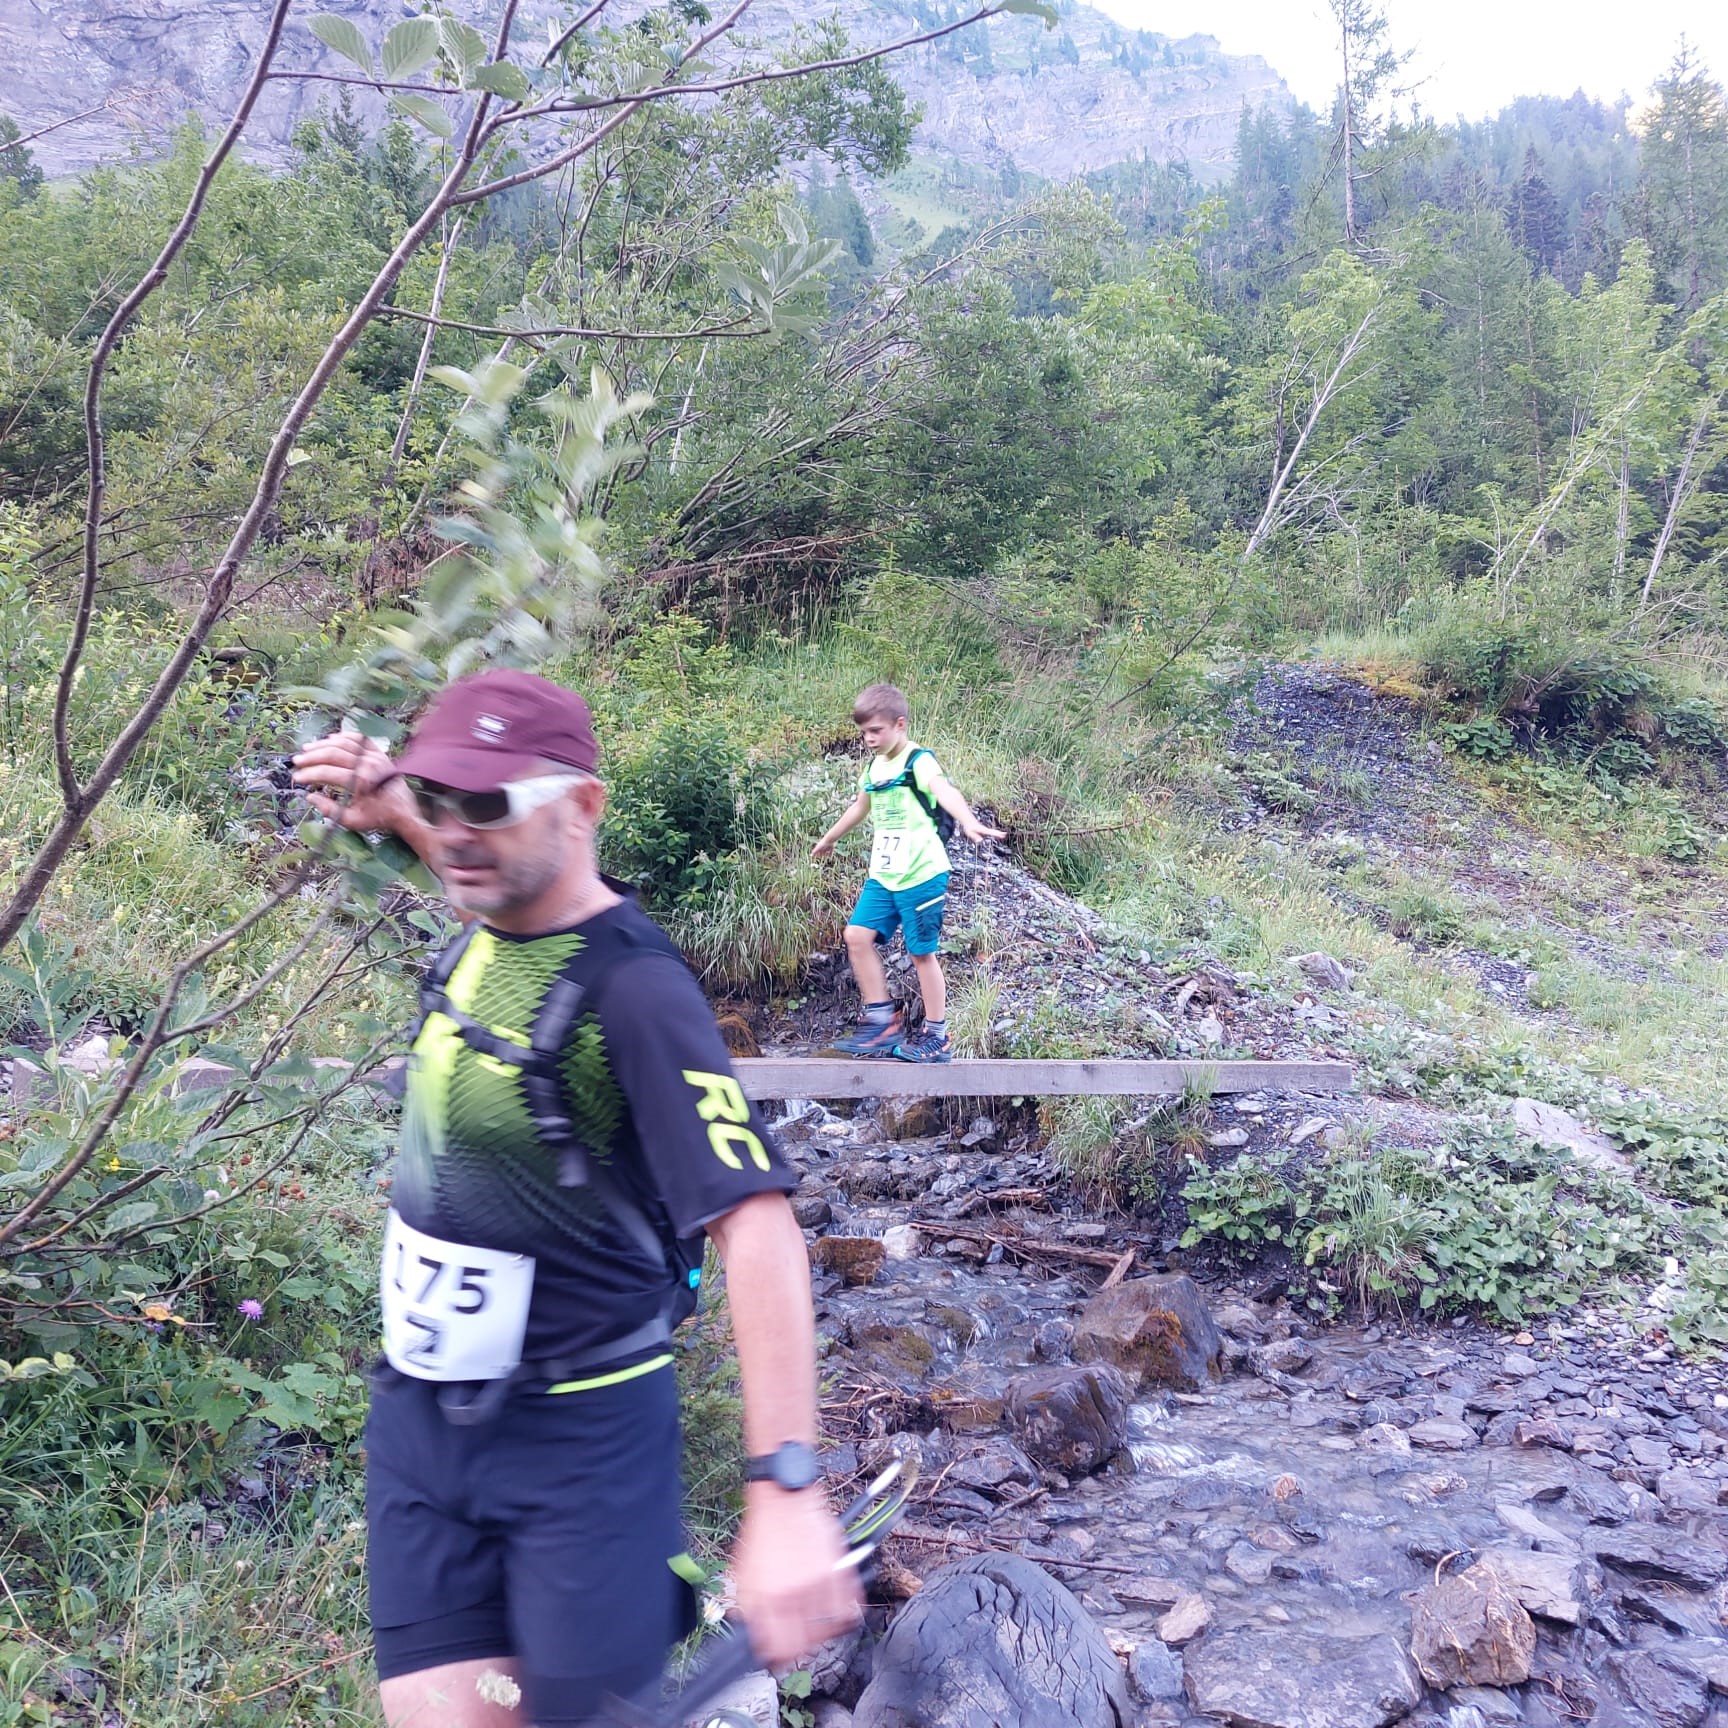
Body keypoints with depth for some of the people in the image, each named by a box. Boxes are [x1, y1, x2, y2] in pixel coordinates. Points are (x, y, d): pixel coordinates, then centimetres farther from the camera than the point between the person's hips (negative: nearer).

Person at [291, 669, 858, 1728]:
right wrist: (388, 803, 5)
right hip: (419, 1413, 7)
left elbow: (757, 1226, -30)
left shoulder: (634, 992, -23)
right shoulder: (488, 924, -1)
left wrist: (786, 1492, -36)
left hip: (581, 1438, -6)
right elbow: (477, 864, 25)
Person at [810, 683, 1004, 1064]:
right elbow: (860, 807, 31)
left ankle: (937, 1037, 11)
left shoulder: (918, 761, -12)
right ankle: (882, 1020, 6)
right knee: (858, 936, -3)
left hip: (921, 874, -7)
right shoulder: (875, 766, 12)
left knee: (922, 952, -1)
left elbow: (944, 790, -34)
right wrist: (829, 839, 47)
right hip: (882, 875, 7)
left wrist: (968, 822, -55)